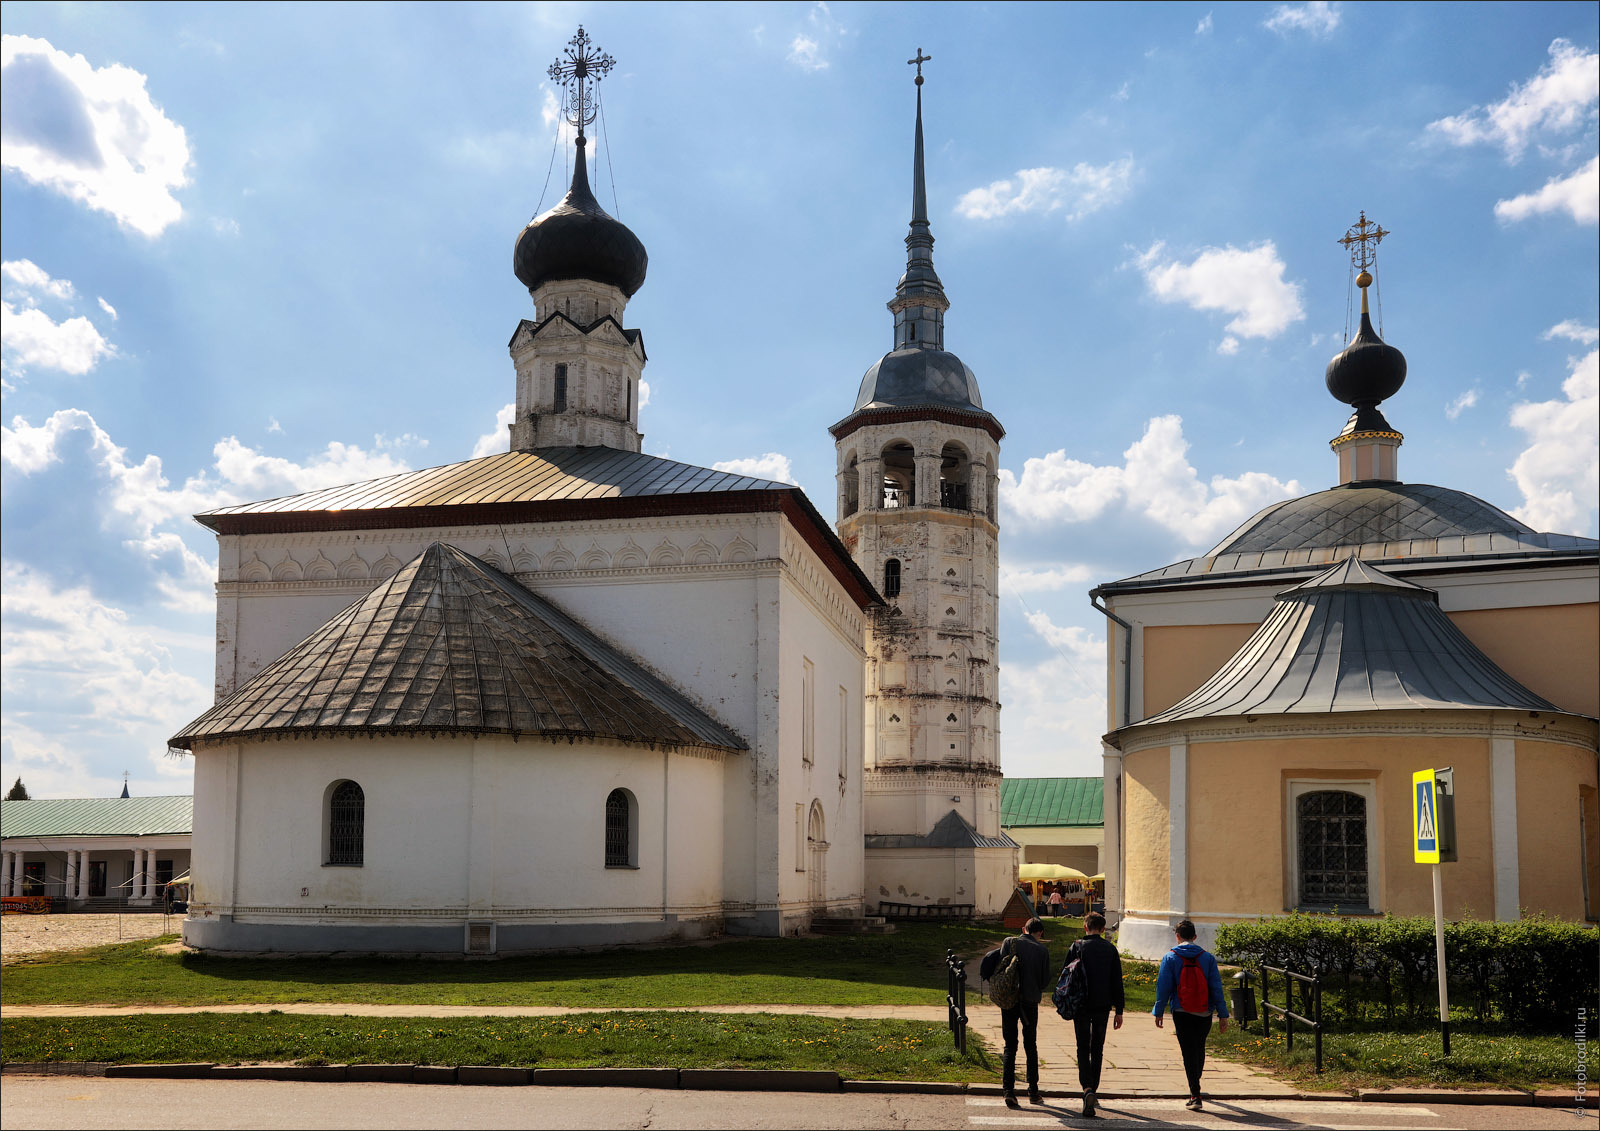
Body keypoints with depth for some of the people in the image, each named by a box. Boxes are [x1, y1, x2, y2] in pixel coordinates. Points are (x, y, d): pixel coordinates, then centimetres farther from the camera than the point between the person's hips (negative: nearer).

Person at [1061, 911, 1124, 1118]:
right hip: (1103, 1007, 2)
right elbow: (1117, 983, 3)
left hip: (1081, 1006, -2)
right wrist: (1119, 1011, 6)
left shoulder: (1077, 947, -2)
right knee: (1097, 1049, 15)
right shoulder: (1111, 950, 4)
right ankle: (1093, 1088, 20)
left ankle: (1087, 1088, -20)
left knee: (1083, 1049, 0)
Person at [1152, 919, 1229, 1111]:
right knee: (1199, 1049, 20)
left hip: (1182, 1012, -3)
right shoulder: (1207, 957, 2)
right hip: (1205, 1013, 3)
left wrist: (1159, 1011, 2)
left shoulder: (1170, 957, -3)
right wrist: (1222, 1014, 1)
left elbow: (1163, 987, -5)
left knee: (1189, 1052, -2)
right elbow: (1216, 987, 0)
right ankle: (1195, 1085, 39)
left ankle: (1195, 1095, -10)